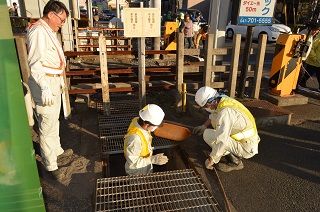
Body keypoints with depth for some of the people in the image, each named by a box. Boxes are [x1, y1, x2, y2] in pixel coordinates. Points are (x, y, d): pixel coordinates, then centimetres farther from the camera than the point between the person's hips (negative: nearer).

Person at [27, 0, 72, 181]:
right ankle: (51, 165, 9)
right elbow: (35, 63, -24)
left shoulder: (50, 31, 13)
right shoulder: (38, 31, -17)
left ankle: (57, 150, 40)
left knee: (54, 120, 22)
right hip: (45, 84, -10)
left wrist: (60, 79, 25)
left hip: (54, 81, 10)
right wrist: (45, 87, -33)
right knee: (48, 126, -3)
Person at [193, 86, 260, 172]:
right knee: (214, 118, 13)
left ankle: (235, 161, -4)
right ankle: (233, 152, 13)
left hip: (246, 149, -9)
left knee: (207, 134, -15)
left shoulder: (225, 112, -28)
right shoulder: (225, 100, 0)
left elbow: (221, 141, -30)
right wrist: (204, 125, 14)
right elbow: (214, 115, 24)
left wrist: (211, 160, -19)